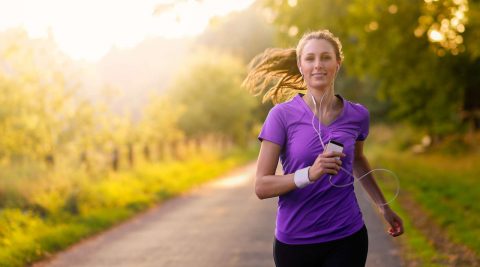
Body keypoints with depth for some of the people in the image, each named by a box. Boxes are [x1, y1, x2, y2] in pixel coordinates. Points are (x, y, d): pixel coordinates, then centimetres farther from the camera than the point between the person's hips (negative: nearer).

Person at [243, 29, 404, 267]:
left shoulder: (357, 115, 1)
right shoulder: (282, 115, -8)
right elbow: (261, 187, -12)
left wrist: (384, 207, 29)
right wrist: (309, 174, -26)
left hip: (347, 240, 1)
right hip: (294, 241, -1)